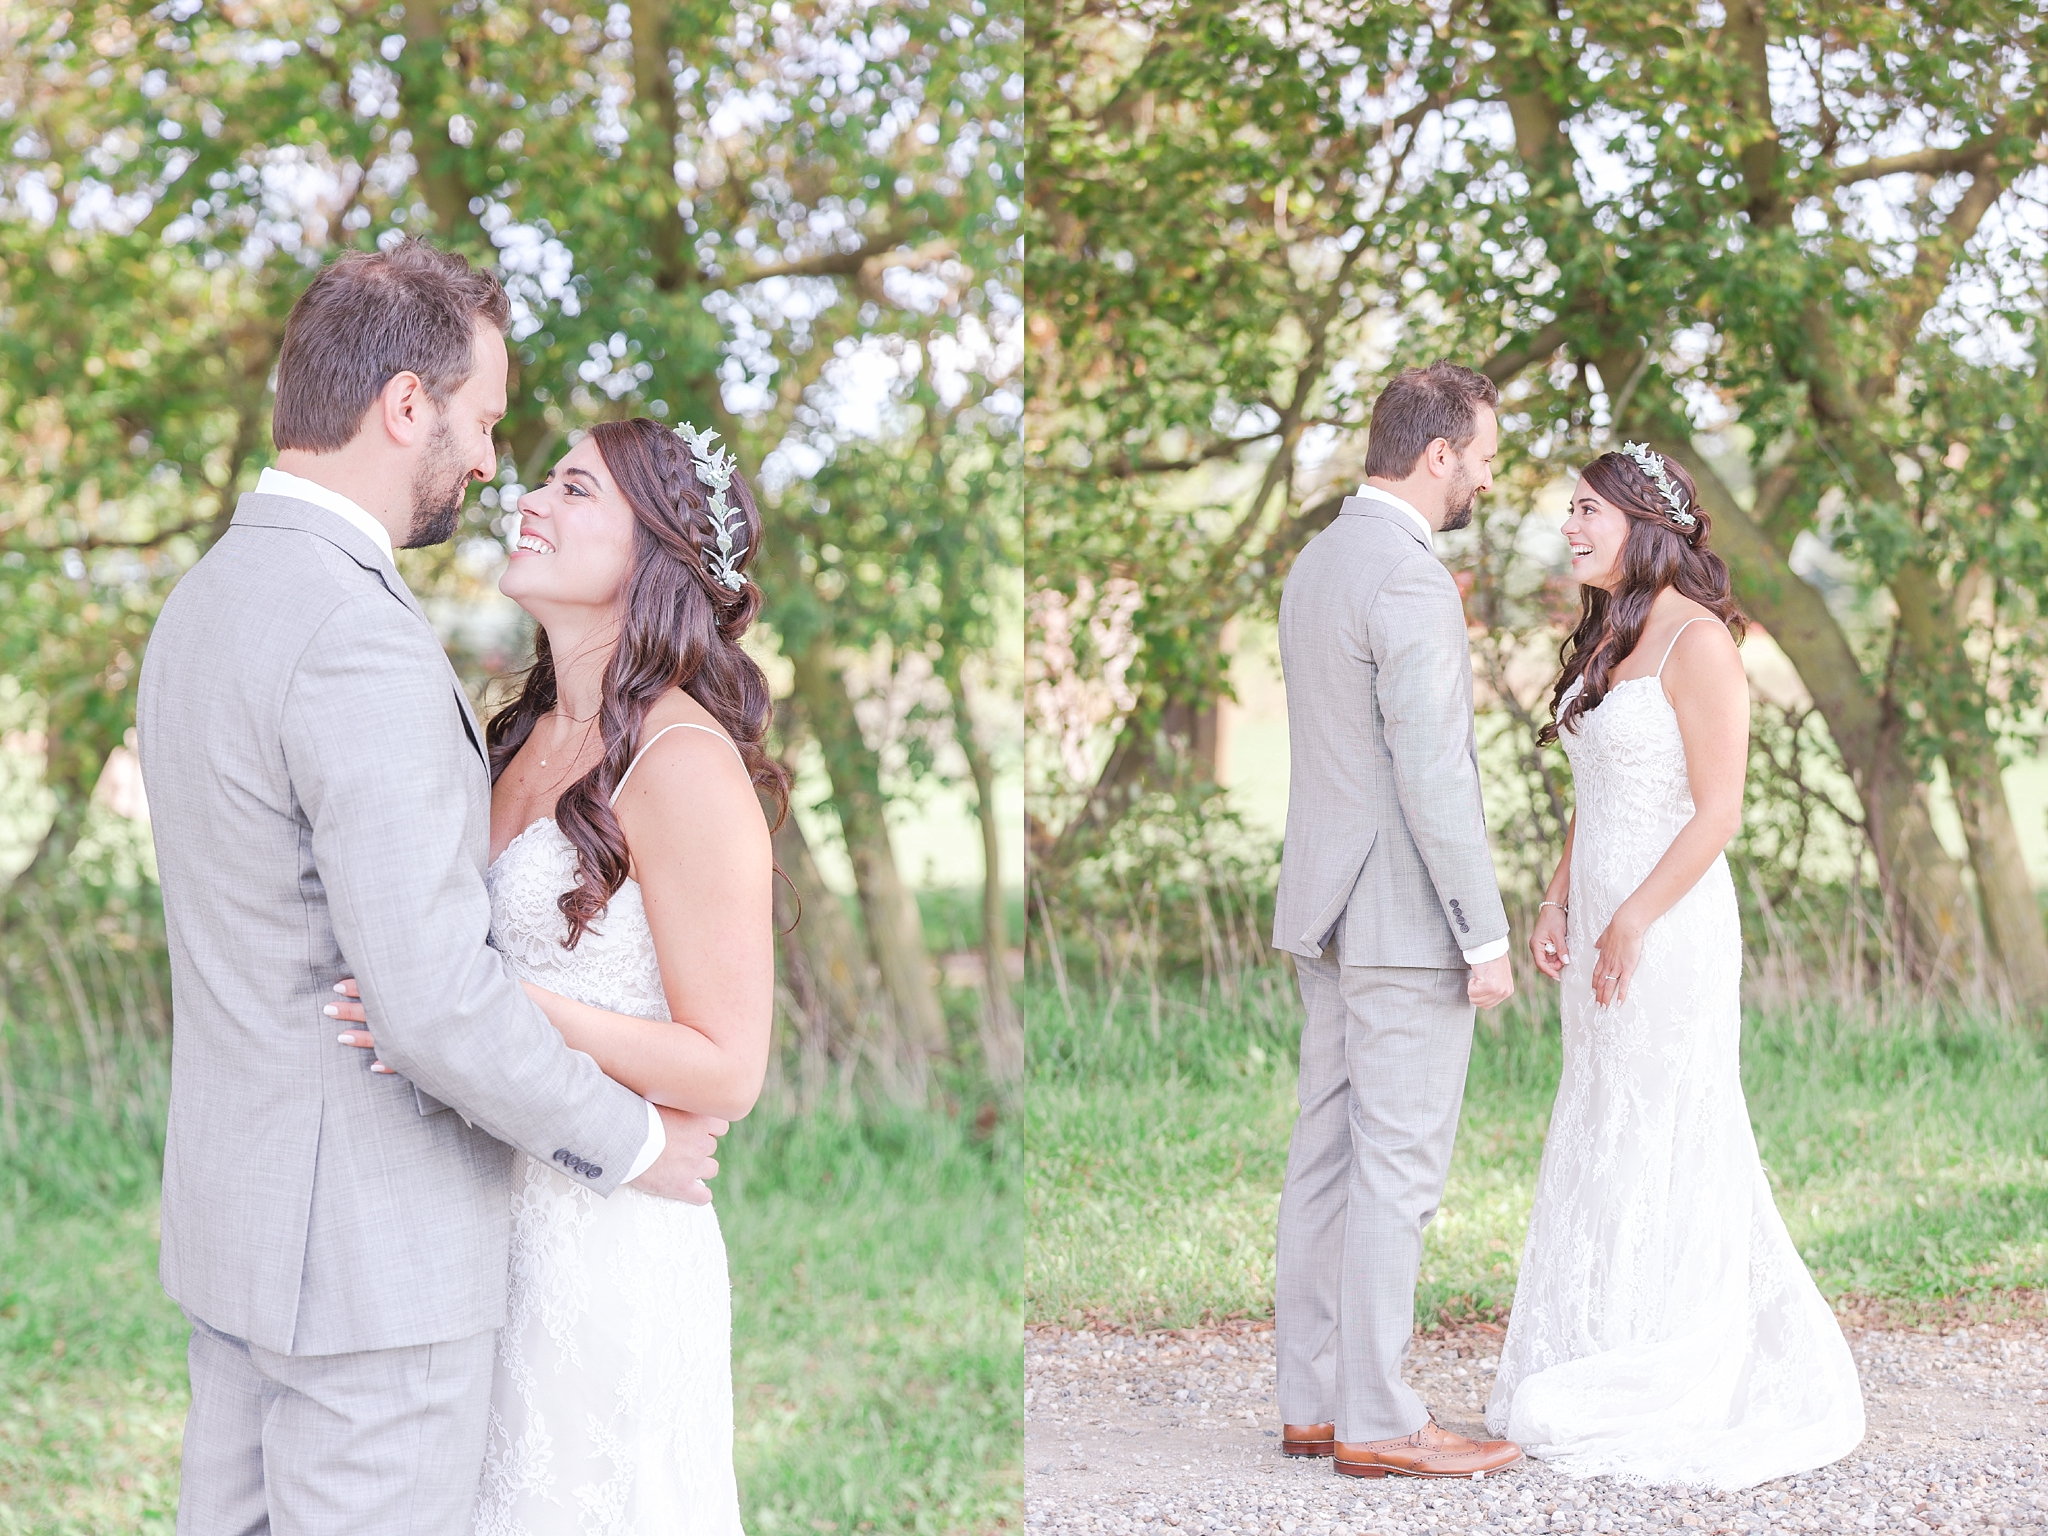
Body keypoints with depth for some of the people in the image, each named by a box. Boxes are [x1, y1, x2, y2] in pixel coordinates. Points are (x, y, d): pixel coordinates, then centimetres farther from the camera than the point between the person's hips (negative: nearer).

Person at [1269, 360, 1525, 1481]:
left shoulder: (1316, 562, 13)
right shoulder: (1409, 581, -17)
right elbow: (1432, 775, -21)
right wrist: (1485, 936, -16)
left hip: (1329, 910, 10)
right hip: (1406, 920, -10)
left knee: (1328, 1155, 11)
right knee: (1396, 1168, -4)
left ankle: (1311, 1402, 16)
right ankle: (1375, 1423, 0)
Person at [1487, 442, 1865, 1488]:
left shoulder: (1698, 643, -12)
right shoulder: (1608, 640, 15)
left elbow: (1718, 810, -17)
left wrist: (1633, 922, -18)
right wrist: (1557, 904, 9)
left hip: (1670, 929, -9)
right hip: (1604, 927, 9)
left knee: (1660, 1144, -4)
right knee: (1599, 1147, 11)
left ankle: (1677, 1398, 5)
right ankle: (1597, 1375, 19)